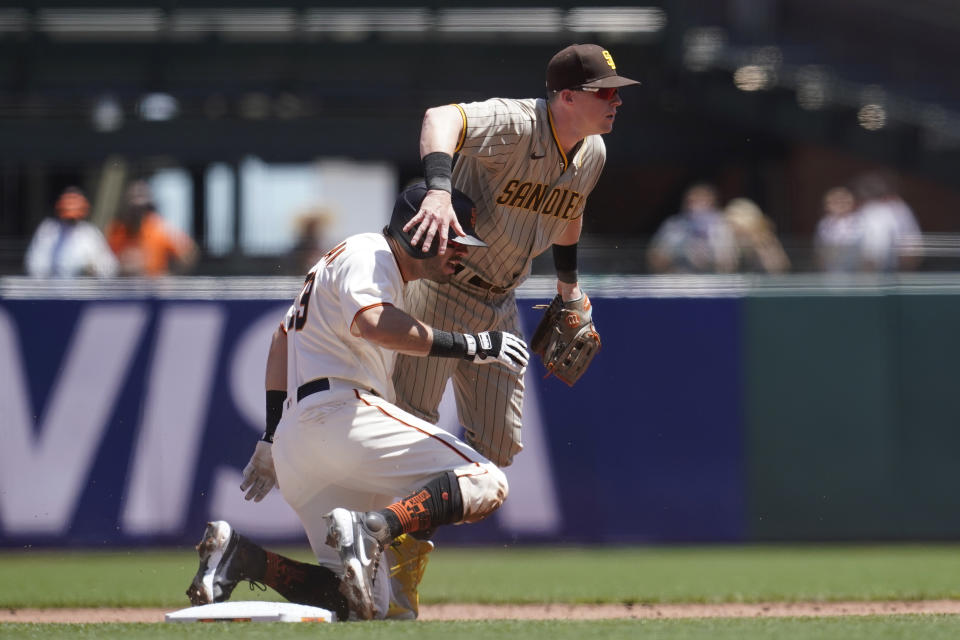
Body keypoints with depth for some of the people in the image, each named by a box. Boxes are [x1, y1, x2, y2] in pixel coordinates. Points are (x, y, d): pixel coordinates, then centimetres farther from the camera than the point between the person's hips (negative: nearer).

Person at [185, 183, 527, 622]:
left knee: (368, 608, 4)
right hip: (338, 412, -10)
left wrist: (271, 439, 34)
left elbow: (284, 337, 36)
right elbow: (373, 324, -21)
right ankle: (372, 528, -37)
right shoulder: (367, 256, 0)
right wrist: (469, 346, -20)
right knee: (486, 483, -21)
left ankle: (241, 556, -8)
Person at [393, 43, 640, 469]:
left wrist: (570, 289, 28)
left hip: (500, 304, 8)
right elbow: (441, 118, -45)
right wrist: (439, 191, -62)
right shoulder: (516, 124, -26)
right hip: (441, 290, -8)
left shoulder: (592, 154, 1)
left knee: (498, 446, 7)